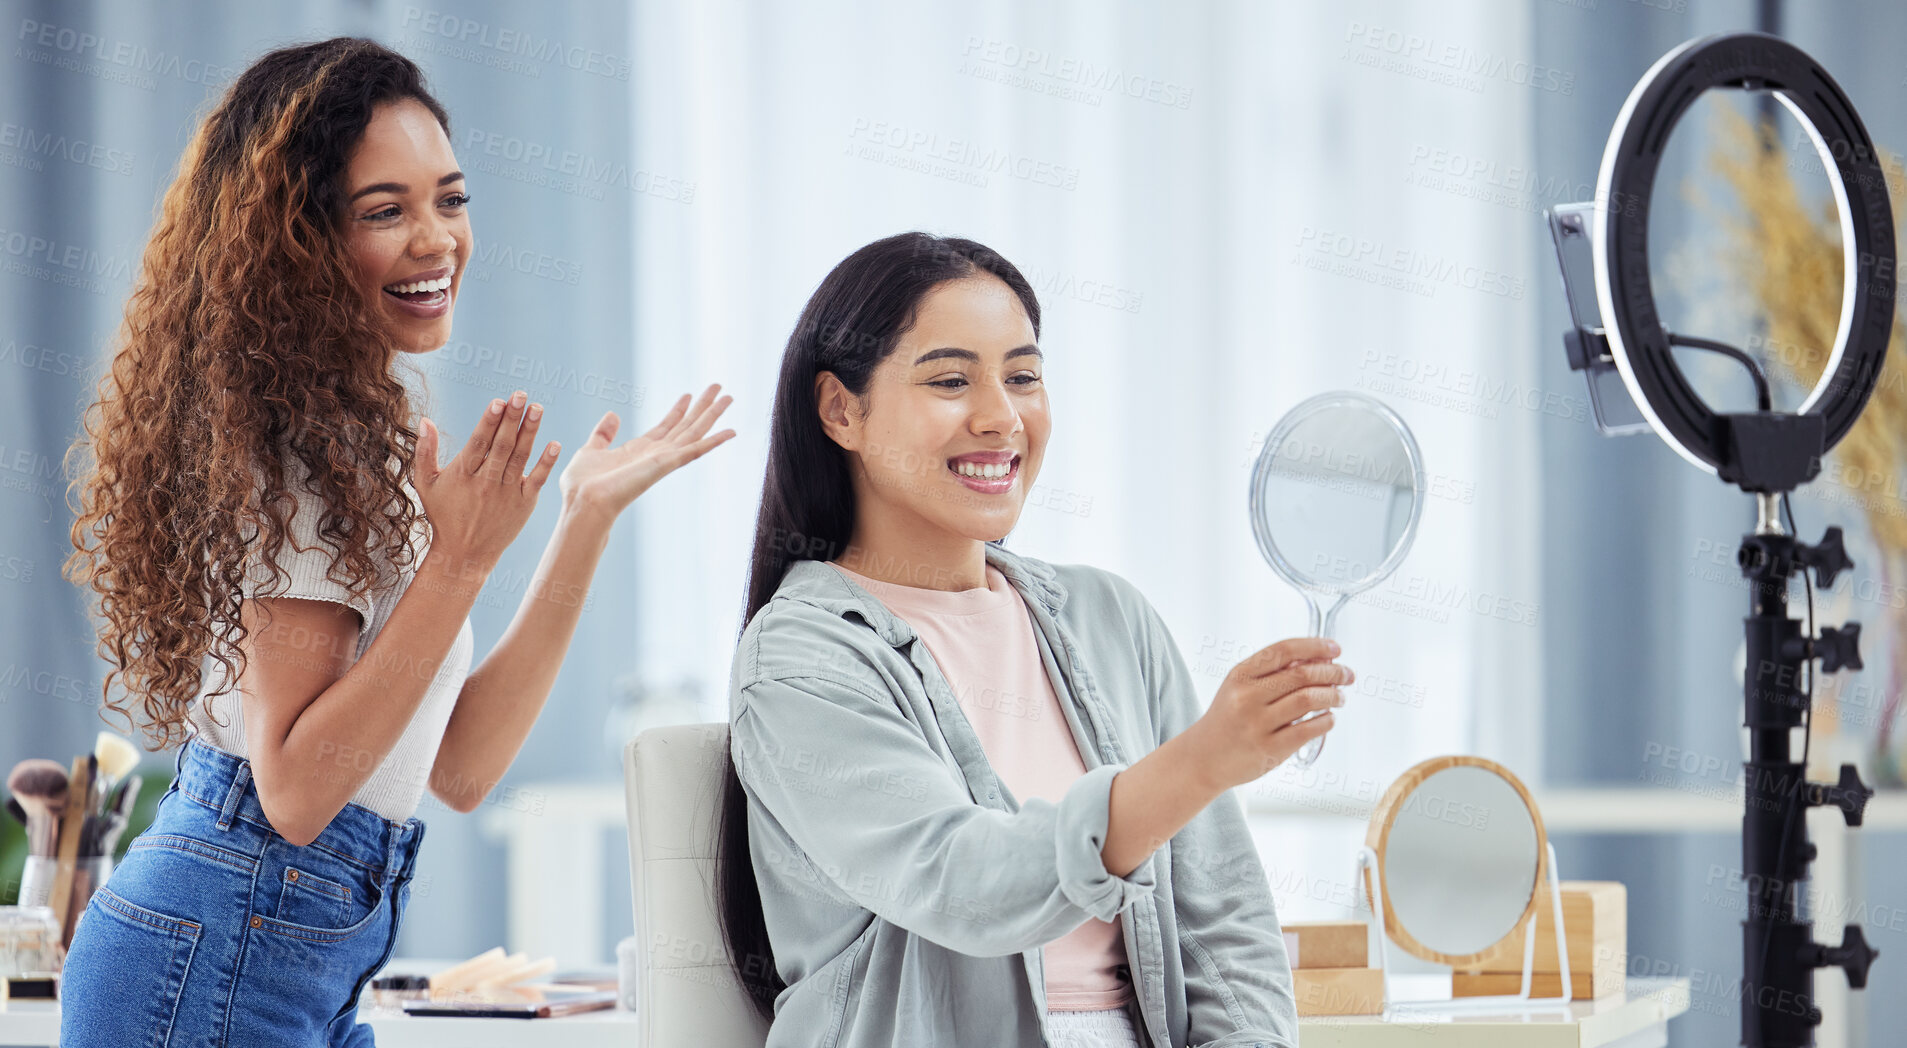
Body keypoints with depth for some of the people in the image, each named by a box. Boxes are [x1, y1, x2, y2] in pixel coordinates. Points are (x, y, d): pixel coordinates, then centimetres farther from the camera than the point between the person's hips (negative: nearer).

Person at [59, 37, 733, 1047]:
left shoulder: (361, 438, 15)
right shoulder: (309, 445, -13)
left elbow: (458, 764, 9)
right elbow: (294, 789, -18)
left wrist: (587, 517, 7)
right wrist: (460, 560, -20)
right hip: (218, 963, -9)